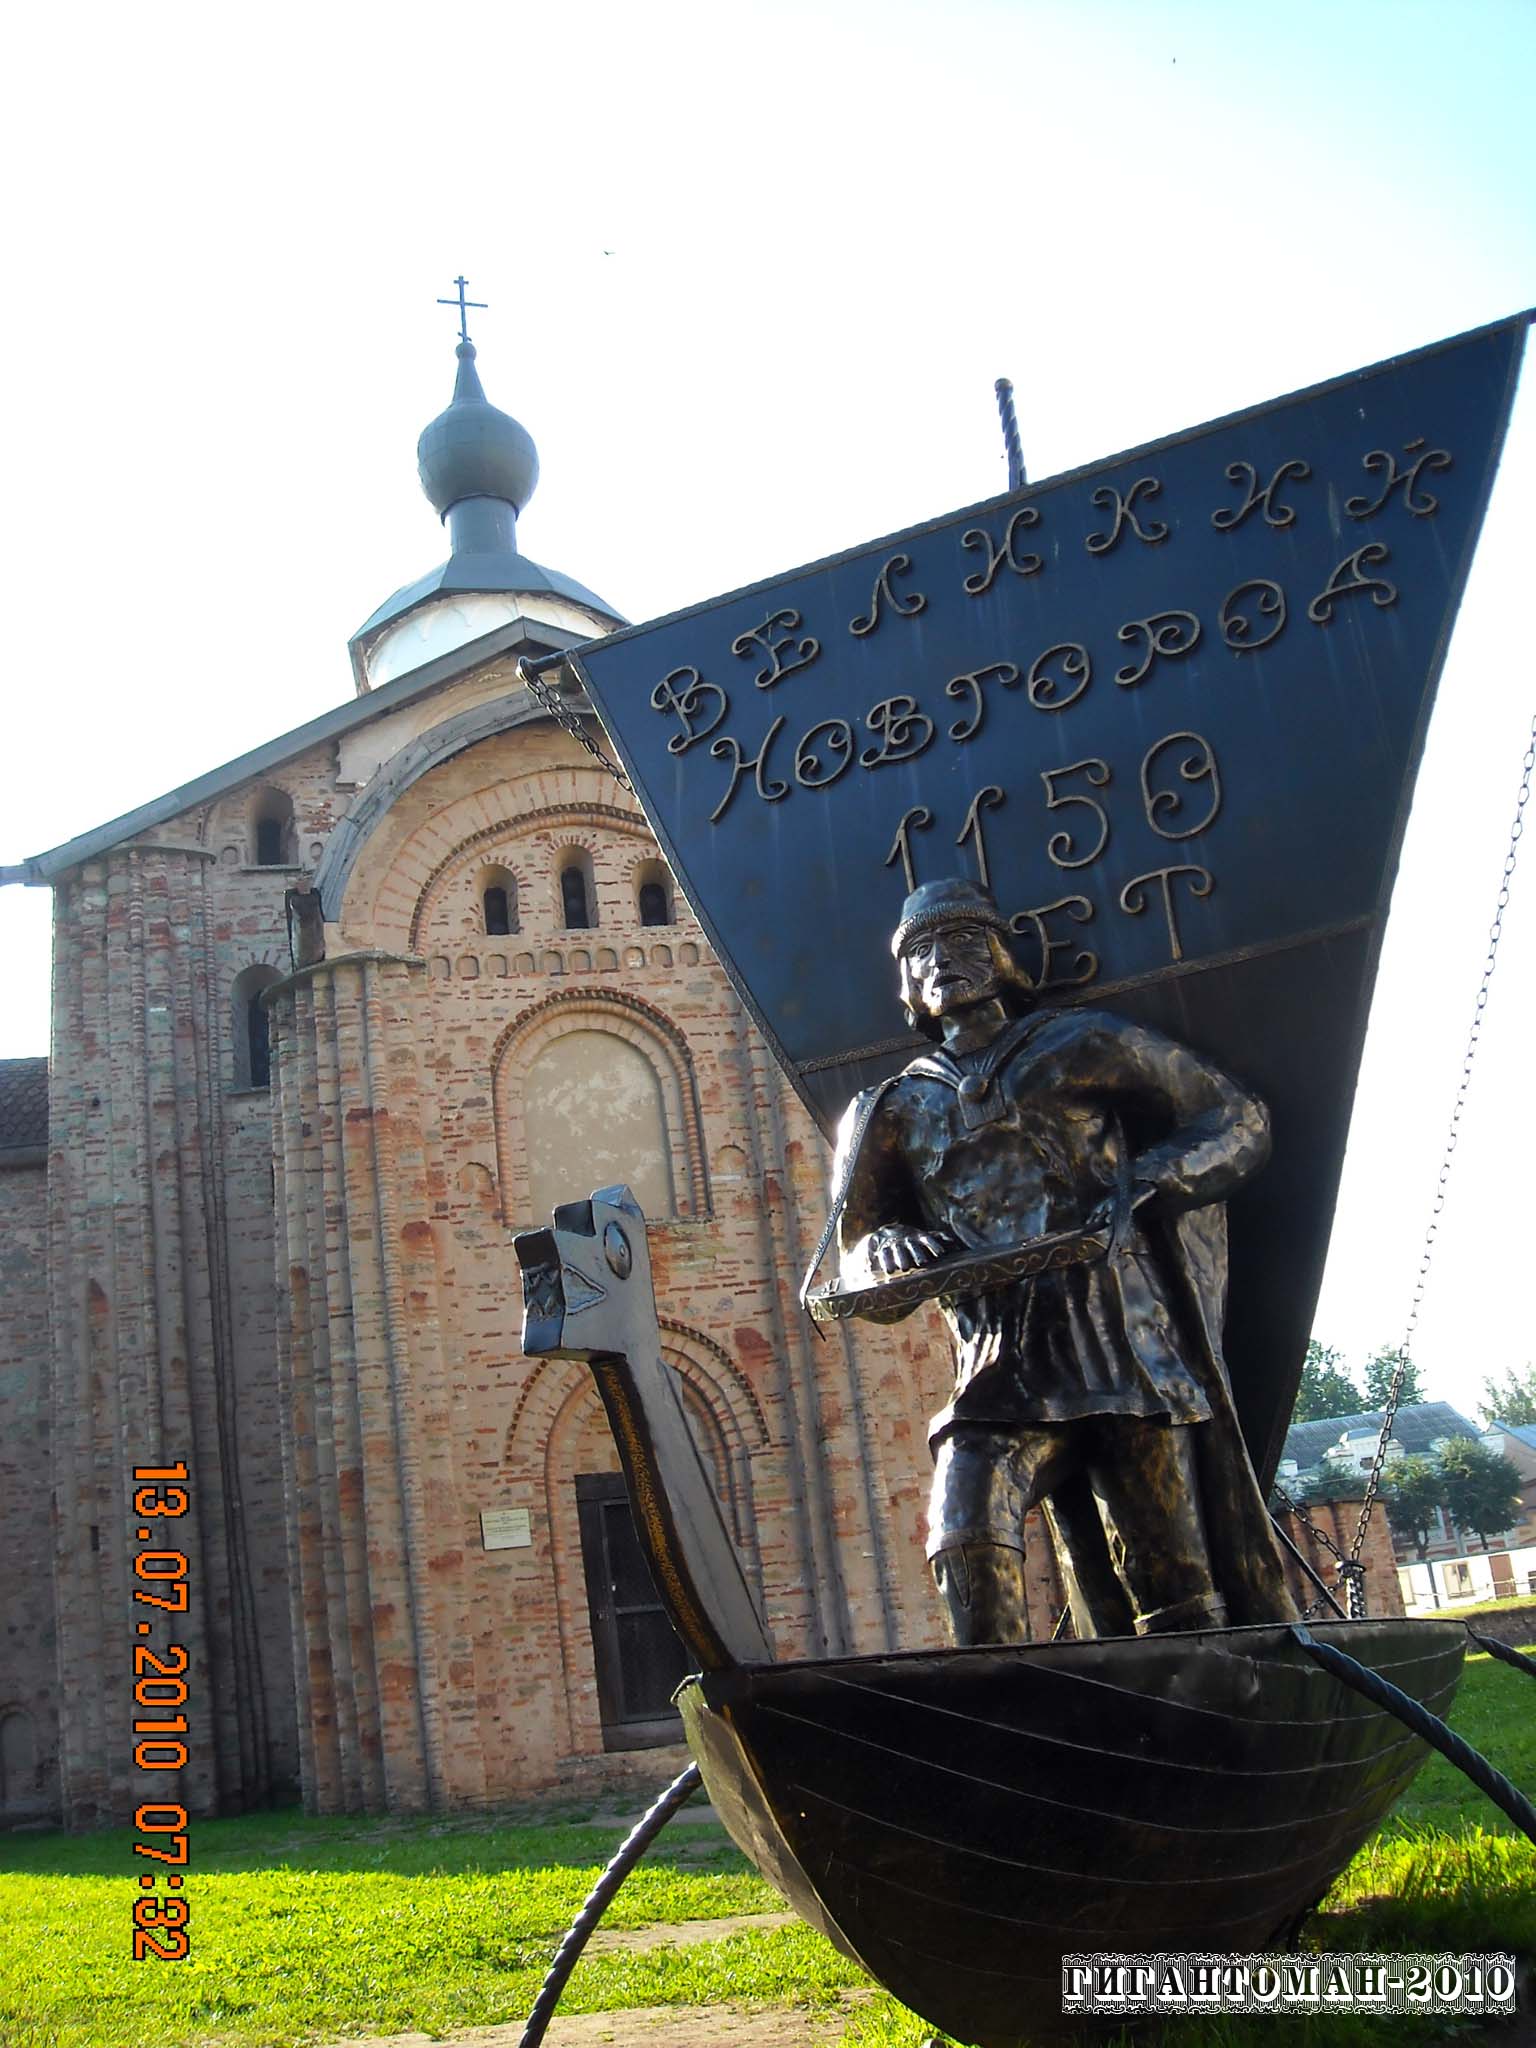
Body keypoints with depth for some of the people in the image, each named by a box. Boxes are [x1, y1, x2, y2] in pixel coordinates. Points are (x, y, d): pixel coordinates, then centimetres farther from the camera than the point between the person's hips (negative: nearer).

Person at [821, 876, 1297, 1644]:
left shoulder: (1081, 1046, 11)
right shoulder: (891, 1114, 18)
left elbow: (1239, 1122, 11)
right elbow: (855, 1250, 23)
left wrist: (1145, 1183, -7)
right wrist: (891, 1251, -3)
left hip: (1134, 1353, -1)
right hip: (1005, 1369, 2)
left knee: (1176, 1592, 0)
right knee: (966, 1542, -22)